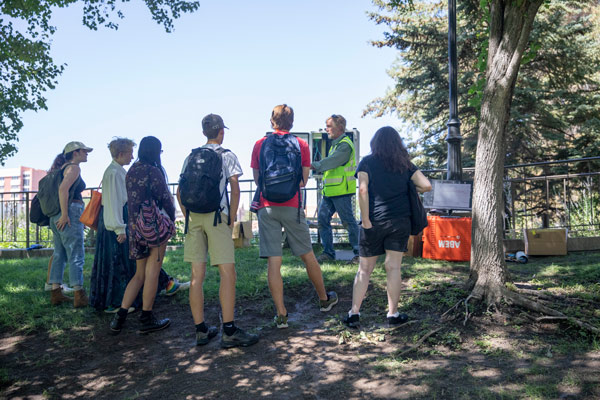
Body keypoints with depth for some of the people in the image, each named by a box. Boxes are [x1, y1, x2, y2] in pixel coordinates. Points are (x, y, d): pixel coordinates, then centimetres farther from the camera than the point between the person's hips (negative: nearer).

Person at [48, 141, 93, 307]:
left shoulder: (63, 167, 20)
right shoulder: (74, 167, -8)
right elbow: (63, 189, -21)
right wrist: (65, 214, -22)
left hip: (56, 217, 9)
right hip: (70, 214, -9)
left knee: (59, 254, 11)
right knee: (76, 255, -7)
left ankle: (56, 293, 15)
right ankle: (79, 296, -6)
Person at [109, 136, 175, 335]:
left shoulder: (131, 171, 11)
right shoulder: (154, 171, -11)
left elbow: (132, 199, 13)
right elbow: (165, 199, -8)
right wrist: (172, 219, 7)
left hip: (135, 227, 7)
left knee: (140, 274, 15)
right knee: (152, 273, 2)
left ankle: (120, 316, 10)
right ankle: (147, 319, 9)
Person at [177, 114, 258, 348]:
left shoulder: (191, 157, 15)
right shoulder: (227, 156, 3)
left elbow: (180, 191, 12)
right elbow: (235, 189, -5)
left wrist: (189, 217, 16)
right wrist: (232, 219, 0)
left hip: (194, 218, 5)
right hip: (217, 216, -5)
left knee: (197, 276, 7)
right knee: (228, 273, -3)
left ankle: (201, 330, 13)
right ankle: (229, 331, -5)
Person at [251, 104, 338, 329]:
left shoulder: (259, 145, 6)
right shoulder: (301, 145, 3)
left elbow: (257, 179, 11)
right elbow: (303, 181, 4)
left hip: (266, 207, 1)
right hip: (291, 207, 0)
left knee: (273, 261, 1)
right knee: (307, 255, 13)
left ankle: (281, 314, 5)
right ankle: (324, 299, 30)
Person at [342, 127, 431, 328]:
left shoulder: (367, 162, 1)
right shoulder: (405, 164, 7)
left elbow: (362, 190, -11)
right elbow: (426, 185, 1)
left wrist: (365, 220, -10)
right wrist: (411, 190, 21)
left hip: (374, 221, -1)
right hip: (400, 221, 1)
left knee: (364, 269, 7)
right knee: (393, 267, 6)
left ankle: (354, 313, 5)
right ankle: (393, 314, 11)